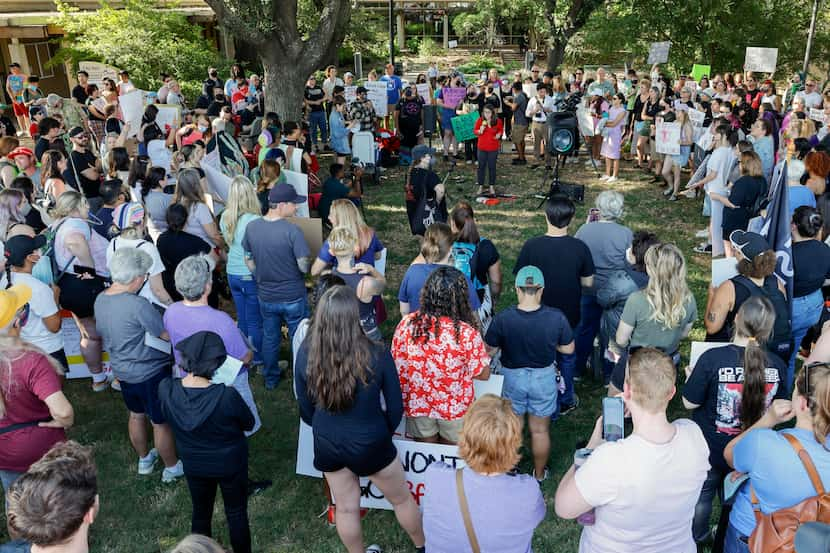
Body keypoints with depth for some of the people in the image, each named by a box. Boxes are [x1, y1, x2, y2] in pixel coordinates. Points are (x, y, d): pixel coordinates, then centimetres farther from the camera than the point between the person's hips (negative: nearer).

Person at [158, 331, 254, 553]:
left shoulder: (165, 389, -25)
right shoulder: (227, 396, -35)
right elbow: (249, 424, -15)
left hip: (194, 466, 3)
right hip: (230, 465, -3)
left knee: (200, 513, 27)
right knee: (236, 514, 21)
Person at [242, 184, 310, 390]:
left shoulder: (252, 227, -7)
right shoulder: (292, 231, -24)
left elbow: (249, 260, 4)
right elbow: (304, 266, -22)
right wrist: (308, 259, 0)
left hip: (265, 295, 4)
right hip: (293, 296, -4)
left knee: (269, 338, 21)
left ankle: (270, 379, 36)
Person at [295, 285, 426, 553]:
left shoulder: (305, 354, -18)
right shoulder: (377, 355, -25)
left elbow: (305, 409, -3)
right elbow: (395, 406, -11)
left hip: (327, 445, 3)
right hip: (369, 444, -2)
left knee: (346, 508, 24)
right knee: (401, 499, 24)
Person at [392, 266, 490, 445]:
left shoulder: (407, 324, -18)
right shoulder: (467, 332, -26)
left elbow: (396, 364, -6)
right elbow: (483, 374, -14)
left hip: (417, 404, 2)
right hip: (455, 408, -2)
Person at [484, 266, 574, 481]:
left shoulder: (503, 319, -24)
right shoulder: (556, 318, -22)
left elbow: (490, 351, -11)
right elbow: (568, 349, -8)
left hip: (513, 377, 0)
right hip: (544, 377, 1)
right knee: (540, 430, 21)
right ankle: (539, 473, 40)